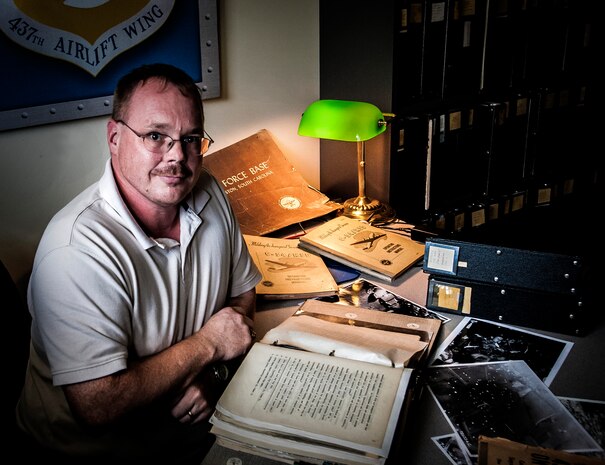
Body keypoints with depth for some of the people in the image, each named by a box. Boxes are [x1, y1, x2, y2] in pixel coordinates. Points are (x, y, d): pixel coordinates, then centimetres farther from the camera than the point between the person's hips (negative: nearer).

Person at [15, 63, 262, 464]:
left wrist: (205, 374, -11)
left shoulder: (209, 194, -5)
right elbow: (98, 405, -28)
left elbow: (243, 292, 6)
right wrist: (207, 345, -18)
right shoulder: (77, 250, -28)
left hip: (197, 424, 6)